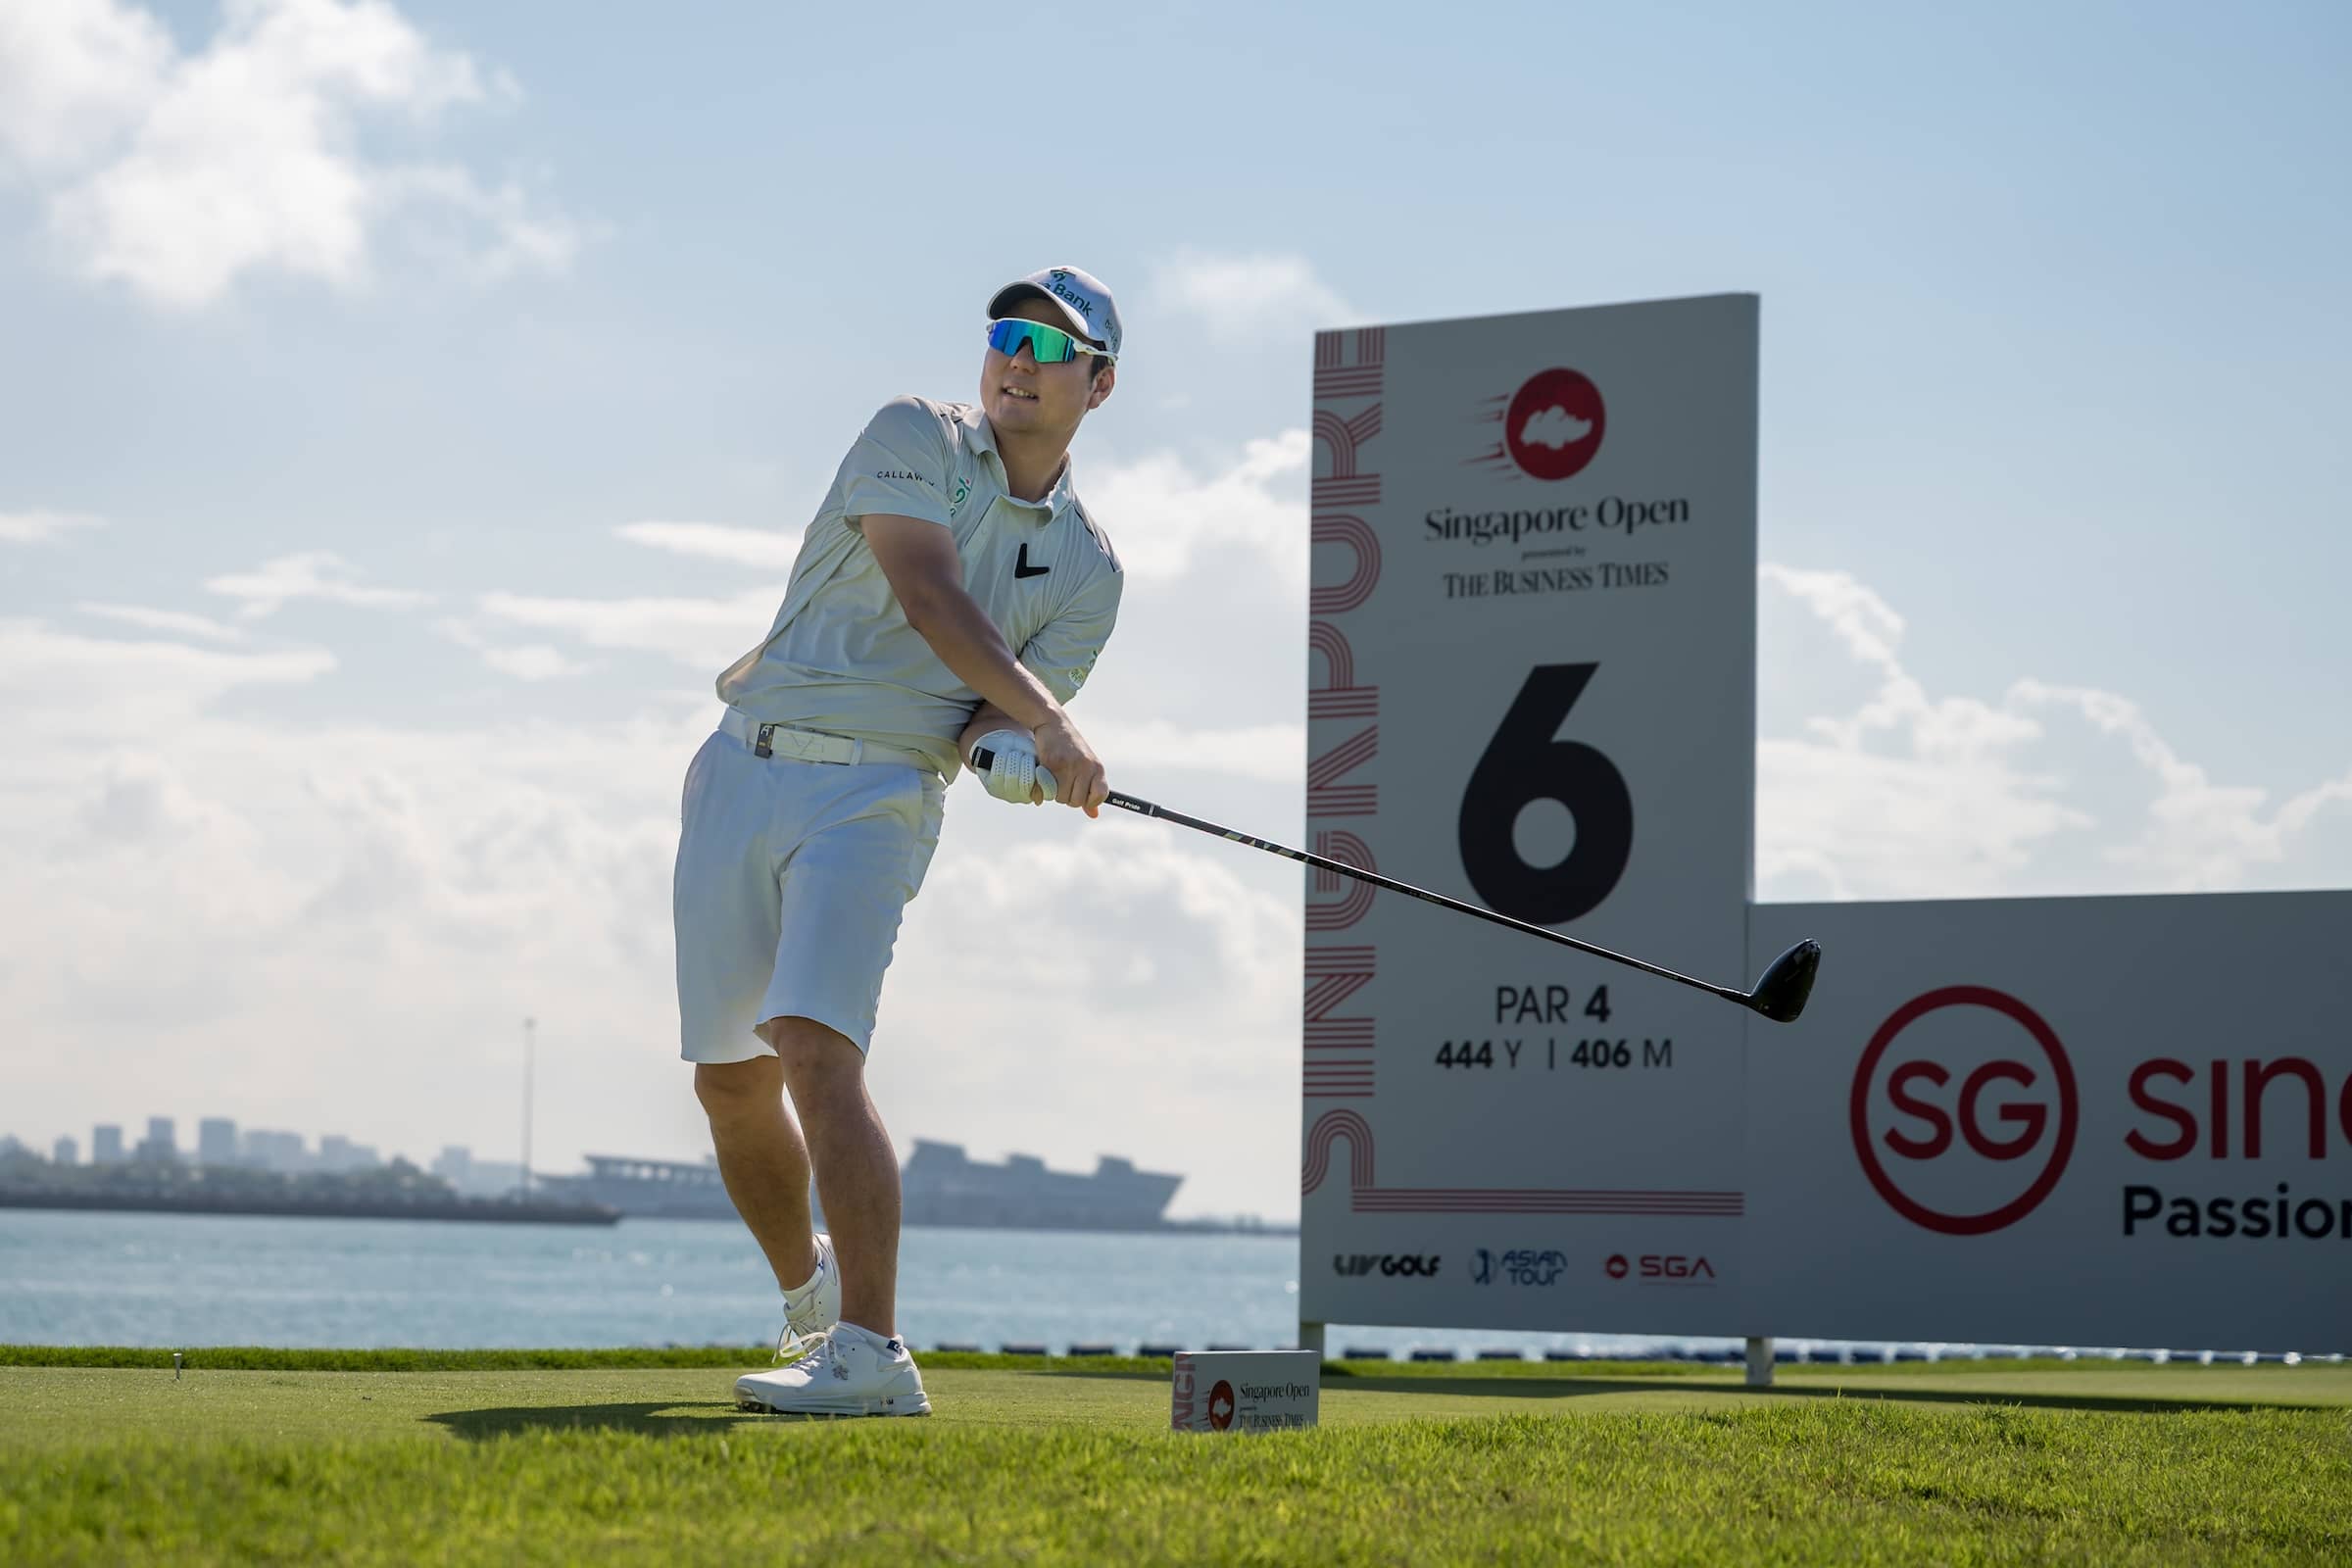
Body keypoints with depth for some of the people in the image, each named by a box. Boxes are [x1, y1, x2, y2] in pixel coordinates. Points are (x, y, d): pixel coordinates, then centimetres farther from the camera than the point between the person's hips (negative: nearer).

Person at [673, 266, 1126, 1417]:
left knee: (817, 1051, -22)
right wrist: (1046, 720, -25)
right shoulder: (916, 438, 1)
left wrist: (1008, 746, -21)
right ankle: (808, 1294, 33)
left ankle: (870, 1354, -26)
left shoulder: (1086, 571, 9)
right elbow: (928, 594, -15)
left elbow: (999, 716, 3)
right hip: (744, 770, 1)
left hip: (874, 794, -1)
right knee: (729, 1081, 7)